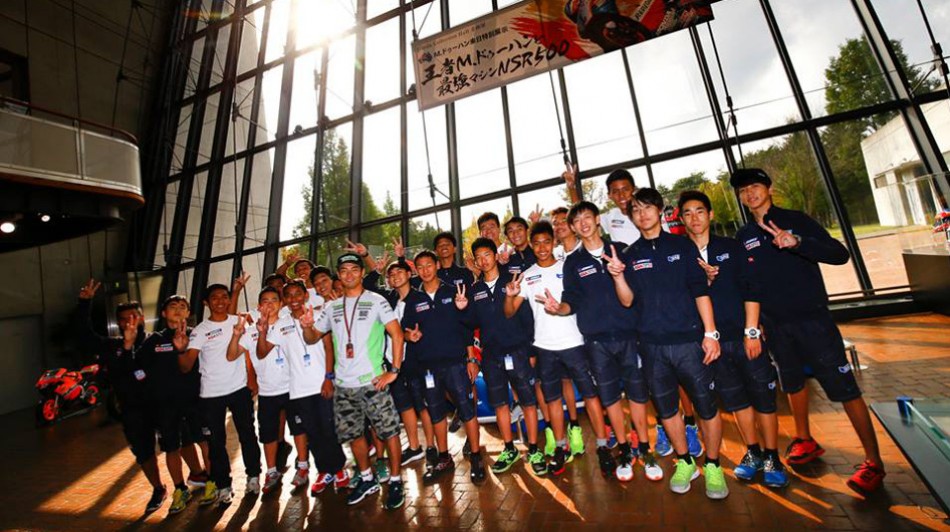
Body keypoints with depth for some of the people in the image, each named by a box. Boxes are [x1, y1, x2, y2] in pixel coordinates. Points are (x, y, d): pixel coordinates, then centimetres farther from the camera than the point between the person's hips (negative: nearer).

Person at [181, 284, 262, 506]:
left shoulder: (239, 321, 0)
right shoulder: (199, 331, -3)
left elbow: (232, 356, 4)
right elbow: (186, 367, -12)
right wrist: (180, 349, -29)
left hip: (239, 388, 1)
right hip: (211, 394, 0)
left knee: (247, 434, 10)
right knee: (216, 442, 10)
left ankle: (253, 476, 27)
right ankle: (223, 486, 26)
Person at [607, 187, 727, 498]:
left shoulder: (682, 245, 4)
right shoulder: (628, 255, 5)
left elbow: (700, 291, 1)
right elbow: (627, 301, 1)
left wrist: (710, 332, -5)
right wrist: (618, 275, -16)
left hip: (689, 339, -1)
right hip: (652, 344, 2)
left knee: (706, 405, 6)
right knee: (666, 408, 13)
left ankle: (713, 466, 30)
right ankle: (685, 462, 33)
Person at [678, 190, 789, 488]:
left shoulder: (731, 247, 2)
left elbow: (751, 289, -2)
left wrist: (751, 332, -8)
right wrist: (703, 281, -16)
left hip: (744, 335, 0)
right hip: (712, 340, 1)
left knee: (763, 396, 7)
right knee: (735, 399, 12)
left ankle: (772, 459, 24)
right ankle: (753, 453, 30)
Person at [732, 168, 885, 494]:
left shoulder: (795, 220, -4)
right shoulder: (743, 237, 5)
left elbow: (840, 254, -14)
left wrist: (797, 243, -30)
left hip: (812, 319, -4)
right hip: (775, 326, 4)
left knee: (844, 388, 0)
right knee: (793, 384, 17)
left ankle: (873, 461, 15)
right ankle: (805, 441, 34)